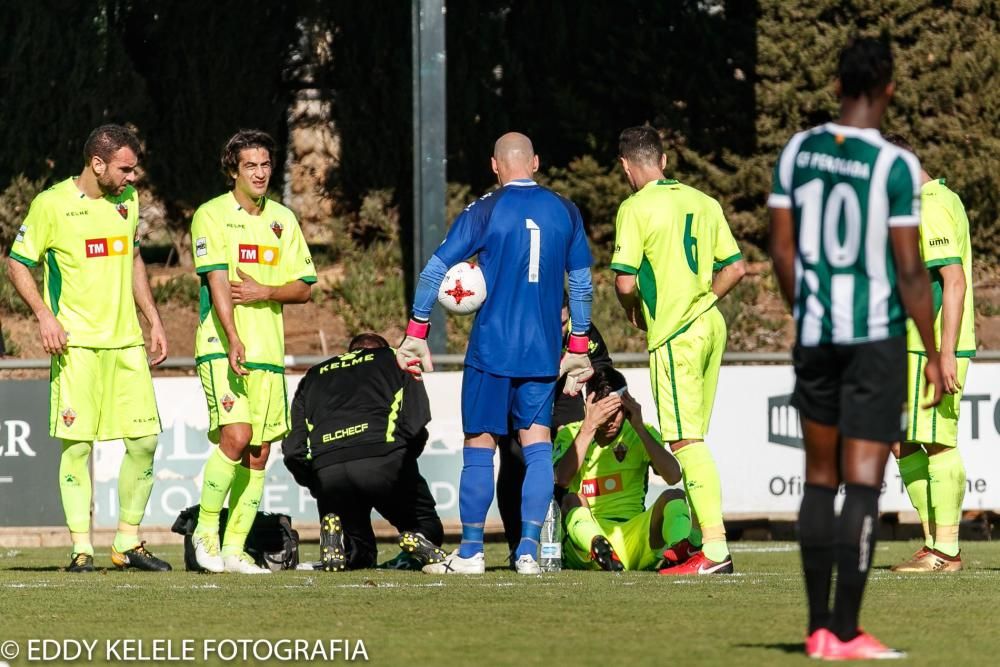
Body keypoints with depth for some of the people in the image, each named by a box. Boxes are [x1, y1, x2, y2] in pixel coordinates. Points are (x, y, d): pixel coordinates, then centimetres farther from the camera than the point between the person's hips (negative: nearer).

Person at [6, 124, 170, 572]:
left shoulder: (127, 199, 11)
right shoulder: (52, 204, -7)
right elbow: (17, 265, -2)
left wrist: (153, 320, 19)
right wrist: (44, 315, -16)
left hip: (126, 341, 6)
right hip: (76, 344, -6)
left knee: (144, 439, 1)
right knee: (77, 443, -6)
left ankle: (128, 544, 12)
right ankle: (81, 548, 0)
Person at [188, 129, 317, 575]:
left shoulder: (283, 219, 12)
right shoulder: (211, 215, -3)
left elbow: (304, 287, 12)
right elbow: (217, 282, -14)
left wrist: (264, 293, -8)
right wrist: (234, 340, -26)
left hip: (268, 351, 5)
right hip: (221, 348, -5)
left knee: (258, 453, 2)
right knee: (235, 436, -20)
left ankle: (234, 549, 8)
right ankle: (205, 530, -3)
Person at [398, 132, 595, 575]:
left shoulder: (485, 211, -4)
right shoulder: (565, 212, 6)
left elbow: (435, 268, -4)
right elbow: (581, 283, 11)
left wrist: (415, 334, 2)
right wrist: (578, 349, 18)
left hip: (490, 349, -3)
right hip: (542, 354, 3)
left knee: (479, 447, 4)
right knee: (537, 446, 5)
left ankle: (471, 552, 7)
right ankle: (529, 551, -2)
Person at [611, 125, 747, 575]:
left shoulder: (636, 208, -9)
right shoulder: (703, 202, 10)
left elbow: (626, 281, -14)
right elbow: (735, 268, 11)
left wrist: (633, 313, 6)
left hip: (673, 335, -7)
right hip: (710, 326, 7)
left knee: (686, 440, -9)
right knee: (692, 439, 15)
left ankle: (715, 550, -15)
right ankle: (698, 535, 19)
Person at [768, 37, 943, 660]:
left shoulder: (799, 152, 3)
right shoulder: (896, 166, -12)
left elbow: (783, 251, 7)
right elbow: (910, 270, -11)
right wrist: (932, 353, -3)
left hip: (815, 334, 5)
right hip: (876, 336, -5)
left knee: (821, 476, 13)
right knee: (864, 481, -3)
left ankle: (820, 627, 14)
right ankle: (846, 634, -6)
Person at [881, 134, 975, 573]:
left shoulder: (931, 209, -14)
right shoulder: (943, 199, 17)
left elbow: (954, 281, -21)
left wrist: (946, 353, -24)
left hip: (934, 349, -10)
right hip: (916, 348, 10)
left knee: (937, 443, -7)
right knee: (903, 443, 12)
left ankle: (946, 552, -4)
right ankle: (933, 543, 16)